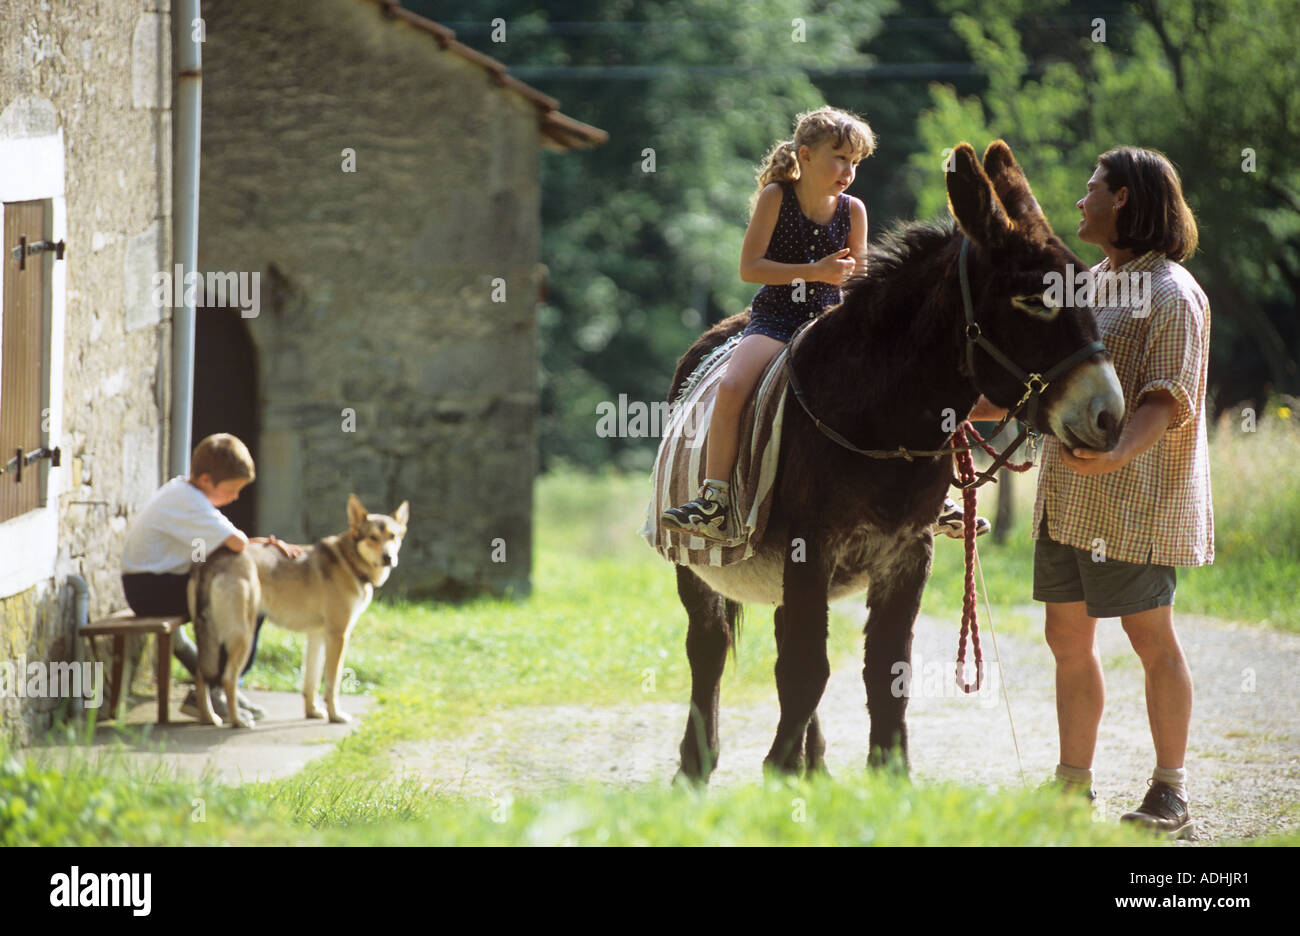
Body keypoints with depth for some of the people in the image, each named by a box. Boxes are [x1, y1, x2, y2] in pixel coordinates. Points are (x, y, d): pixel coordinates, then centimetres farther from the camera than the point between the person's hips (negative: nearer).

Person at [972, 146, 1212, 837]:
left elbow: (1166, 398, -20)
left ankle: (1170, 794, 1)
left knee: (1150, 636, -4)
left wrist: (1120, 451, -35)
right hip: (1067, 495, 9)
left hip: (1134, 495, -9)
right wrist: (973, 411, 19)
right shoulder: (1091, 286, 18)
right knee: (1068, 637, 10)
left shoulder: (1171, 294, -10)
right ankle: (1073, 786, 17)